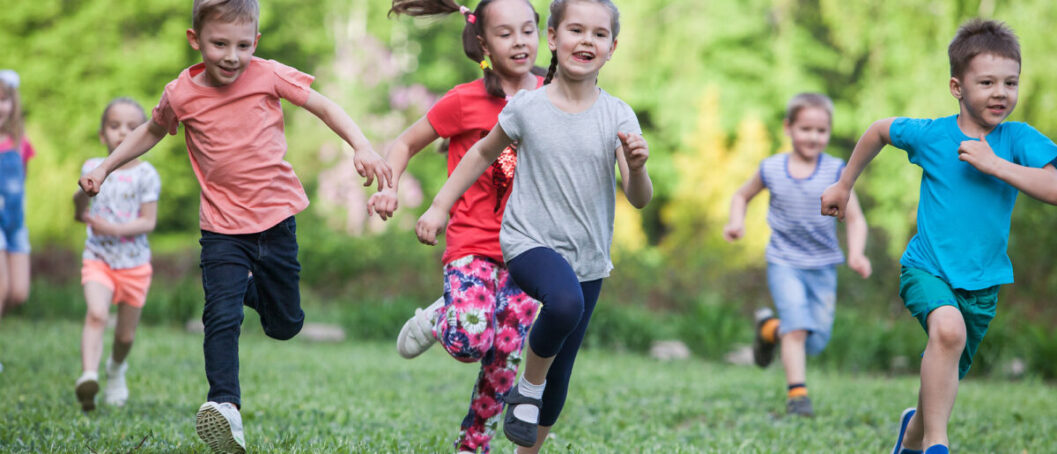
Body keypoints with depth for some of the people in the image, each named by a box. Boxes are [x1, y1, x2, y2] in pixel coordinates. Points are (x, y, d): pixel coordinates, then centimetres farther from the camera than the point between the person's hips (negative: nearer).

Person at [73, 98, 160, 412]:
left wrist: (114, 228, -24)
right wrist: (81, 204, -15)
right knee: (96, 314, -26)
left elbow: (148, 222, -10)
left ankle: (116, 369, 42)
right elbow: (80, 215, 9)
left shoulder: (145, 175, -6)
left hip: (134, 264, 0)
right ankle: (89, 375, -38)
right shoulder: (92, 168, 3)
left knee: (126, 334, 11)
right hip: (98, 259, 0)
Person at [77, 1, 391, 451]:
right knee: (221, 316, -19)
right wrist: (105, 168, 12)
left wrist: (362, 147, -13)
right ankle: (225, 407, -22)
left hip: (277, 215, 1)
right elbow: (152, 131, 16)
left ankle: (250, 287, 43)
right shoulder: (181, 94, -5)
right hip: (223, 226, -1)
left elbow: (324, 106, 0)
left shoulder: (269, 75, -8)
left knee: (285, 326, 12)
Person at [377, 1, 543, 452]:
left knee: (505, 361, 0)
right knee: (470, 342, -25)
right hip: (473, 243, -3)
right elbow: (405, 143, 6)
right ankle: (435, 320, 10)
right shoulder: (465, 101, -4)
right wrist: (387, 187, -12)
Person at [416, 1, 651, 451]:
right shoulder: (526, 107, -6)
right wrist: (440, 206, 11)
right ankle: (527, 389, -10)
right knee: (565, 301, -35)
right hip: (530, 242, -3)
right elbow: (484, 153, 12)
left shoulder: (617, 117, -3)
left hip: (587, 257, 3)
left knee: (559, 373, 9)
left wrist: (636, 168, -29)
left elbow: (640, 199, -7)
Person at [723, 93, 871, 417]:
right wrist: (737, 222, -3)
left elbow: (855, 219, -4)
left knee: (816, 342, 5)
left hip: (823, 266, 1)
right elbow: (742, 195, 17)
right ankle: (797, 393, -15)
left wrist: (856, 254, -22)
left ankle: (770, 328, 33)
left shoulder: (835, 171, -6)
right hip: (784, 262, -1)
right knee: (797, 324, -20)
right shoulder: (772, 169, -2)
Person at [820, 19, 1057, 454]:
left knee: (945, 375, 15)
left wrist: (994, 164, -26)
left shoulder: (1018, 139, -8)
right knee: (948, 329, -34)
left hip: (982, 282, 2)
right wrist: (844, 185, 21)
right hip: (927, 267, -2)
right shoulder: (930, 135, -6)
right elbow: (879, 130, 14)